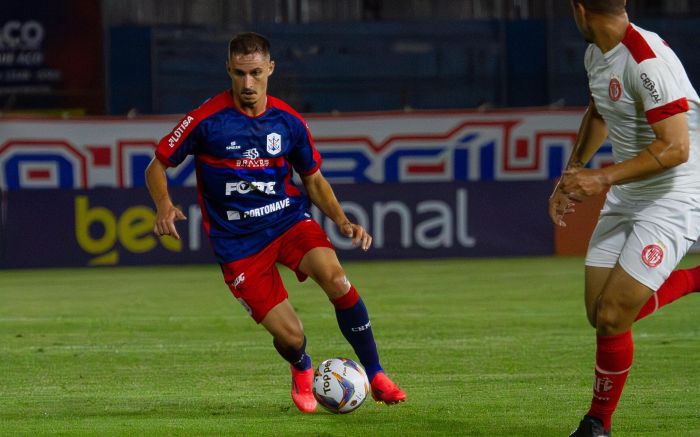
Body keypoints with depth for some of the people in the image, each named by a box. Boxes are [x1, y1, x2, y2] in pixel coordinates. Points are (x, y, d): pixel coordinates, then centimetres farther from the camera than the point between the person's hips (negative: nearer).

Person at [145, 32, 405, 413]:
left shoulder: (288, 121, 0)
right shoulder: (206, 120, -11)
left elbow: (313, 179, 14)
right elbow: (157, 166, -2)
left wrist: (342, 221, -2)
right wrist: (164, 205, -22)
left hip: (288, 217, 2)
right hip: (237, 240, -2)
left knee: (336, 280, -28)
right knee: (290, 337, -11)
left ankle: (375, 375, -12)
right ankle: (302, 371, 29)